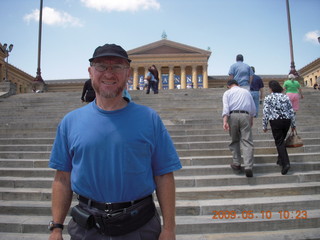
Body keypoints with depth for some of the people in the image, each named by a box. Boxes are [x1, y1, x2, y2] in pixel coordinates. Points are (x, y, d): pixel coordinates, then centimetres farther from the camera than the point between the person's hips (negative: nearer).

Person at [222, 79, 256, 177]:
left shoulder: (227, 93, 13)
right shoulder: (246, 92, 23)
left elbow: (226, 107, -3)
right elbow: (253, 108, 24)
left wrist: (225, 121, -12)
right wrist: (251, 119, 36)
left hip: (233, 116, -1)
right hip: (245, 116, 1)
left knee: (234, 141, 14)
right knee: (247, 141, -4)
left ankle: (236, 163, 17)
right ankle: (248, 167, -14)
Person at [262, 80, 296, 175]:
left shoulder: (268, 98, -3)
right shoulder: (286, 97, 8)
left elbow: (265, 113, -6)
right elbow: (291, 111, 8)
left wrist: (264, 126, 1)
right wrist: (293, 124, 16)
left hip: (275, 122, -4)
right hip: (287, 120, 4)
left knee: (279, 142, -1)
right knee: (282, 140, 20)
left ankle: (285, 163, -13)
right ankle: (281, 160, 27)